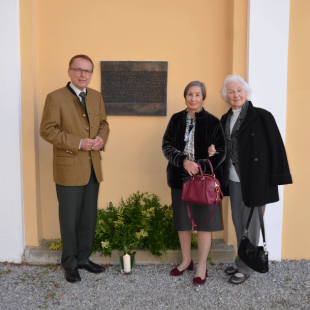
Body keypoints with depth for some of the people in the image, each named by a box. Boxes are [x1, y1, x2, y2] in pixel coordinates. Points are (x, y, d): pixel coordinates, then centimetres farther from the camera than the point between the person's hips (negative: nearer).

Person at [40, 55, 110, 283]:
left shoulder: (96, 97, 11)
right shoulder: (55, 98, -7)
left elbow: (104, 124, 17)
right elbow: (47, 130, -12)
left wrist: (101, 139, -5)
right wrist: (78, 143, -19)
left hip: (93, 168, 6)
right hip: (69, 169, -5)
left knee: (89, 218, 14)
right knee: (70, 219, 6)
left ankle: (83, 258, 32)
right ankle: (70, 263, 25)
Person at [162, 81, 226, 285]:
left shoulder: (212, 122, -4)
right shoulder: (176, 119, 4)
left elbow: (221, 151, -7)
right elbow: (167, 146, -2)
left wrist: (201, 166, -21)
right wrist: (184, 161, -19)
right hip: (180, 178, 3)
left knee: (204, 221, 3)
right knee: (182, 221, 13)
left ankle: (202, 267, 20)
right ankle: (186, 261, 33)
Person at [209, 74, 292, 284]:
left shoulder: (262, 116, -11)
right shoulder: (225, 119, 8)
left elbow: (275, 148, -12)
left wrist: (275, 179, -14)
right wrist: (214, 152, -9)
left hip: (255, 180, -6)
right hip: (234, 180, 6)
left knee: (251, 224, 6)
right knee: (238, 222, 17)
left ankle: (247, 268, 23)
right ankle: (242, 261, 35)